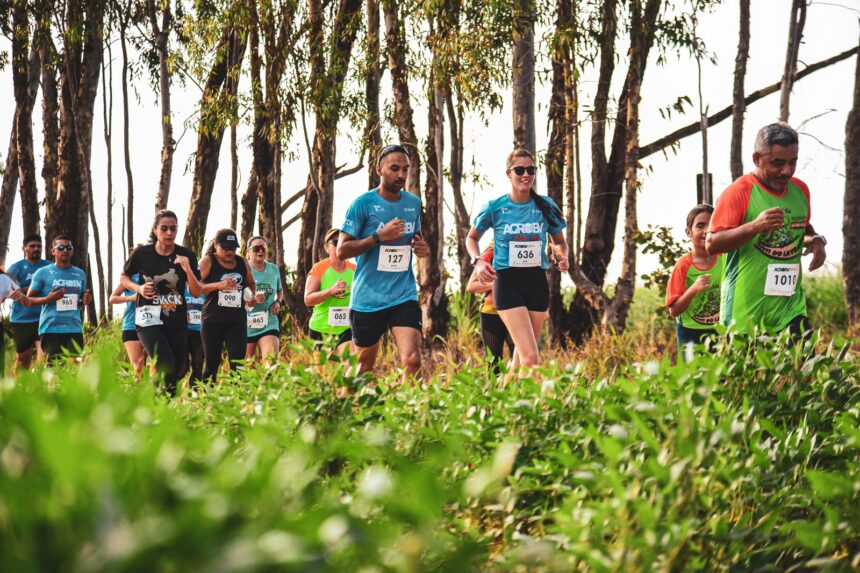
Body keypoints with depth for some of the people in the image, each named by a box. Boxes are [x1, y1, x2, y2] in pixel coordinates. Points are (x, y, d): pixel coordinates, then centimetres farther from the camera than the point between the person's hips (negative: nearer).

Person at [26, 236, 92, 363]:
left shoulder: (80, 274, 14)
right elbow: (28, 299, 3)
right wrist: (48, 299, -15)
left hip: (74, 329, 4)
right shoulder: (42, 273, 1)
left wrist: (85, 302, 1)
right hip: (50, 329, -4)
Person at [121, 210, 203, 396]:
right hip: (149, 319, -3)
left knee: (175, 373, 6)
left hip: (177, 321, 3)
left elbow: (197, 293, 0)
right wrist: (138, 288, -7)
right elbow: (124, 277, 13)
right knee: (166, 367, -22)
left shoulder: (187, 256, 0)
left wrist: (188, 270, -17)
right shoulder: (142, 253, -4)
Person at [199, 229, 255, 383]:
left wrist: (252, 296, 5)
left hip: (237, 320, 3)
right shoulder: (207, 262, -2)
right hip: (213, 320, -3)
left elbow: (251, 284, 27)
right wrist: (219, 285, -22)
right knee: (212, 364, 4)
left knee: (237, 363, -7)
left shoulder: (242, 263, 10)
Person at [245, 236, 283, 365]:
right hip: (246, 326, -2)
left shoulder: (274, 269, 8)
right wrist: (251, 300, -23)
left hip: (269, 324, 2)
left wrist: (278, 301, 4)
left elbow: (280, 290, 26)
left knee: (272, 362, -19)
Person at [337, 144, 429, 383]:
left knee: (412, 360, -17)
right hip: (367, 298, -2)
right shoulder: (363, 203, -6)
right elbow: (342, 250, -8)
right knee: (365, 365, 11)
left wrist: (420, 247, 3)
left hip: (404, 296, 2)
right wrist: (379, 236, -19)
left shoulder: (413, 203, 9)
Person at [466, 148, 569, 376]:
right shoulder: (495, 208, -4)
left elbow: (559, 241, 16)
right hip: (507, 283, -4)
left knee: (521, 356, 10)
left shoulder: (546, 206, 2)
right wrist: (477, 261, -8)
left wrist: (563, 256, -7)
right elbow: (472, 238, 12)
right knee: (531, 357, -17)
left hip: (537, 282, 4)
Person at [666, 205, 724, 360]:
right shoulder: (683, 266, -9)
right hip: (691, 334, -2)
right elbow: (673, 311, -11)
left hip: (721, 331, 2)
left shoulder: (725, 259, -1)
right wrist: (693, 289, -24)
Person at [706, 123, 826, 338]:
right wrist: (754, 227, -28)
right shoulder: (737, 192, -9)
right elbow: (711, 244, -14)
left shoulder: (800, 189, 10)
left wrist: (815, 239, 5)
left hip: (790, 307, 5)